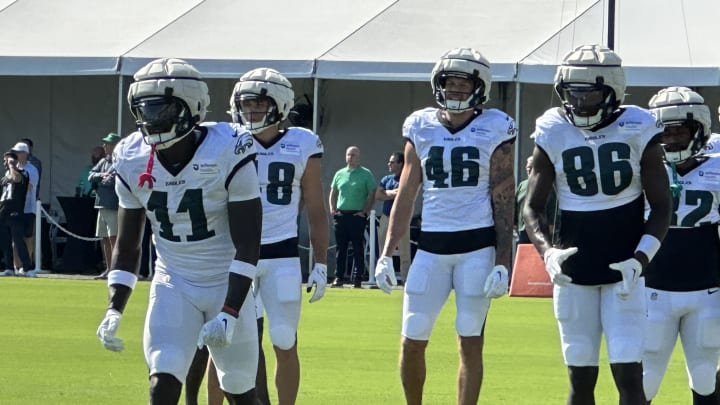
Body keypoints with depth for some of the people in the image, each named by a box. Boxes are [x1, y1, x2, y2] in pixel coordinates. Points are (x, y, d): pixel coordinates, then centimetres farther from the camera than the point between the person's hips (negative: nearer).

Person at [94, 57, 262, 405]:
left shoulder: (228, 154, -19)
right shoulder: (133, 161, -5)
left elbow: (247, 247, -18)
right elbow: (127, 246, 4)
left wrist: (229, 314, -25)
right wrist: (113, 311, -8)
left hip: (228, 285, -2)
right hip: (173, 285, 2)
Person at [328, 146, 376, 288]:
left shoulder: (366, 174, 2)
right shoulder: (339, 174, 15)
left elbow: (372, 195, -1)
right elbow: (333, 193, 22)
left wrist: (365, 211, -10)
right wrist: (332, 209, 8)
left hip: (357, 216, -4)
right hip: (340, 215, 4)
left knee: (358, 249, -3)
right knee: (340, 248, 5)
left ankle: (357, 279, -1)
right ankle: (339, 278, 9)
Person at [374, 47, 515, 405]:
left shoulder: (494, 131, -1)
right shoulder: (421, 128, 8)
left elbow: (503, 203, -2)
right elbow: (405, 196, 12)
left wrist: (502, 263, -8)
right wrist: (387, 254, 6)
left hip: (478, 246, -3)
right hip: (432, 246, 3)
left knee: (470, 343, -1)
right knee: (412, 341, 1)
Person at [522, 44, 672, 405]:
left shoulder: (637, 131, -4)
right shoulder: (553, 134, 0)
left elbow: (661, 207, 0)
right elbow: (532, 207, 4)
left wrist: (640, 259, -14)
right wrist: (547, 250, -15)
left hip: (624, 272, -2)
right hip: (574, 275, 2)